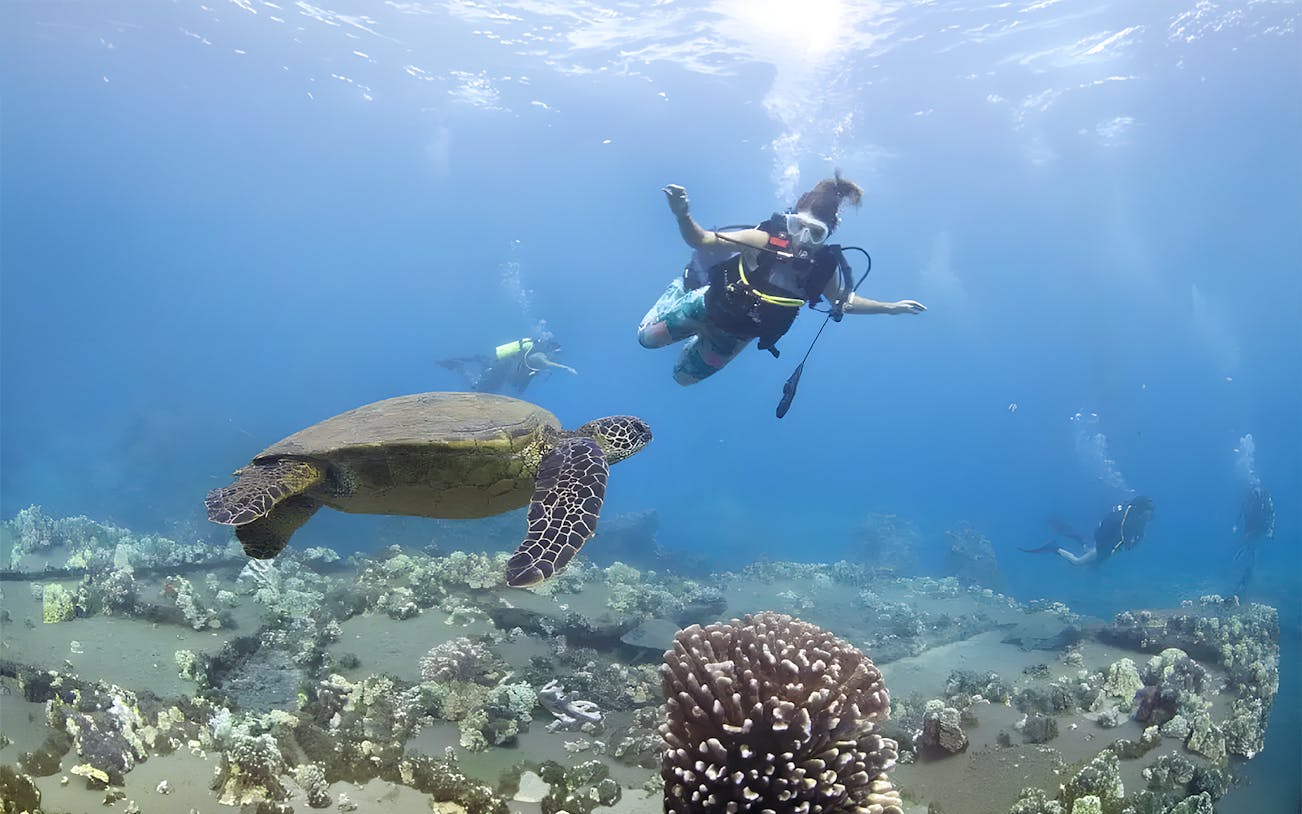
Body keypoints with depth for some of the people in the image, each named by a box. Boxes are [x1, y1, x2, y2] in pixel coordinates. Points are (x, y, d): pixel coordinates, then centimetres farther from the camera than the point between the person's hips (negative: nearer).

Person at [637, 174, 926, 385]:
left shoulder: (825, 269, -23)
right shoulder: (764, 242, -33)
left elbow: (843, 302, 0)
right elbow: (702, 241, -29)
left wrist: (891, 307, 0)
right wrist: (683, 216, -49)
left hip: (734, 337, 3)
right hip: (706, 307, -3)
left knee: (684, 377, 17)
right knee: (648, 338, 7)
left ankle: (698, 338, 49)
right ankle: (680, 289, 33)